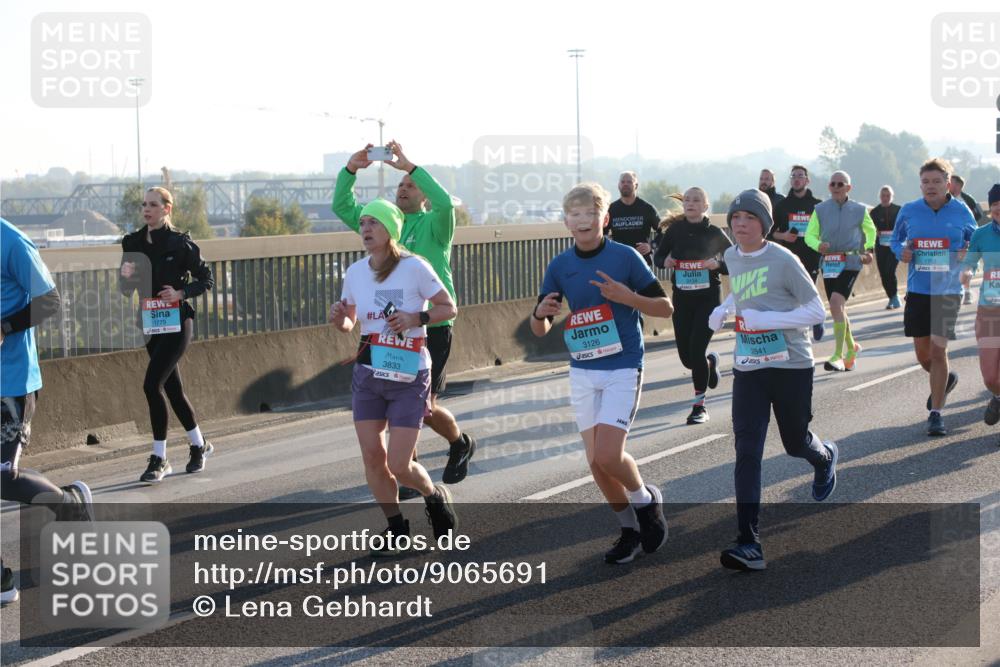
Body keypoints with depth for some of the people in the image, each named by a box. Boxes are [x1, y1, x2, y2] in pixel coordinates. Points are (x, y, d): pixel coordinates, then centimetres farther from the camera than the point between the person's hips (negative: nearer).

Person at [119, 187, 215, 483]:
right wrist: (125, 277, -12)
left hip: (177, 322, -6)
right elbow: (126, 290, 10)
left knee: (152, 384, -15)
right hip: (151, 323, 6)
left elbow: (206, 279, -2)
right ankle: (199, 444, 33)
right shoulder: (133, 243, 6)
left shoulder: (180, 243, -8)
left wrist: (182, 292, -17)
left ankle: (159, 458, -7)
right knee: (172, 388, 13)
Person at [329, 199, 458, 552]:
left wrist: (415, 318, -20)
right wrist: (338, 318, -9)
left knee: (398, 465, -7)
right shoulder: (355, 272, 3)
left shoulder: (414, 267, -11)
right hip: (368, 376, 5)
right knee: (372, 457, 1)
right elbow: (348, 324, 14)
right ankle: (395, 527, 22)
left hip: (409, 377, -4)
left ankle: (435, 496, 26)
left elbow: (449, 308, -3)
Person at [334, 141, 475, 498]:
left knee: (424, 406, -5)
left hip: (431, 327, -5)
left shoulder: (434, 225, 0)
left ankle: (460, 444, 24)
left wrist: (409, 165, -24)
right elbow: (342, 207, 8)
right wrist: (350, 169, -8)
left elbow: (445, 202, -22)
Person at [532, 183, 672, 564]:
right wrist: (540, 313, -17)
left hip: (623, 368, -4)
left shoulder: (625, 257, -8)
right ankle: (631, 530, 26)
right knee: (596, 462, 6)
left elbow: (665, 307, -3)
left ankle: (646, 501, 14)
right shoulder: (560, 266, 3)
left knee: (608, 456, -16)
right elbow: (540, 330, 7)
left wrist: (626, 297, -20)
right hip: (582, 372, 5)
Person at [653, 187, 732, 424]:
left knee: (696, 350, -14)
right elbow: (658, 257, 12)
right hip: (682, 298, 3)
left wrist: (718, 265, -18)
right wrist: (665, 262, -11)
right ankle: (710, 362, 44)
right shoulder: (675, 230, 2)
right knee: (685, 356, 7)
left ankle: (700, 406, -1)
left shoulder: (715, 233, -4)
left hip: (708, 299, -3)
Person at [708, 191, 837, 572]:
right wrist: (722, 310, 6)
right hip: (748, 368, 4)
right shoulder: (732, 258, 6)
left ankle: (825, 458, 54)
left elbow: (816, 311, -12)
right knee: (747, 452, -10)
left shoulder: (783, 260, -13)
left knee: (795, 443, 13)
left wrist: (767, 319, -23)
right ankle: (749, 544, -15)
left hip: (791, 365, -4)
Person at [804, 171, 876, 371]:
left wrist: (869, 249, 7)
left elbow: (871, 230, 21)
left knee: (836, 302, -23)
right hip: (828, 263, 4)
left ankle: (838, 356, -24)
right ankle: (851, 347, 36)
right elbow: (809, 235, 4)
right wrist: (818, 245, -16)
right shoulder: (820, 209, 5)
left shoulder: (859, 210, 4)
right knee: (838, 309, 12)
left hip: (850, 263, -4)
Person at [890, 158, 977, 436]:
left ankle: (936, 413, 2)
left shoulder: (961, 212, -2)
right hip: (917, 291, 2)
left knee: (938, 350, -7)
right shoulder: (908, 211, 1)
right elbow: (895, 239, 15)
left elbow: (975, 241, 11)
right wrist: (900, 251, -7)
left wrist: (966, 253, -10)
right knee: (922, 353, 8)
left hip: (948, 291, -2)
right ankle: (945, 380, 42)